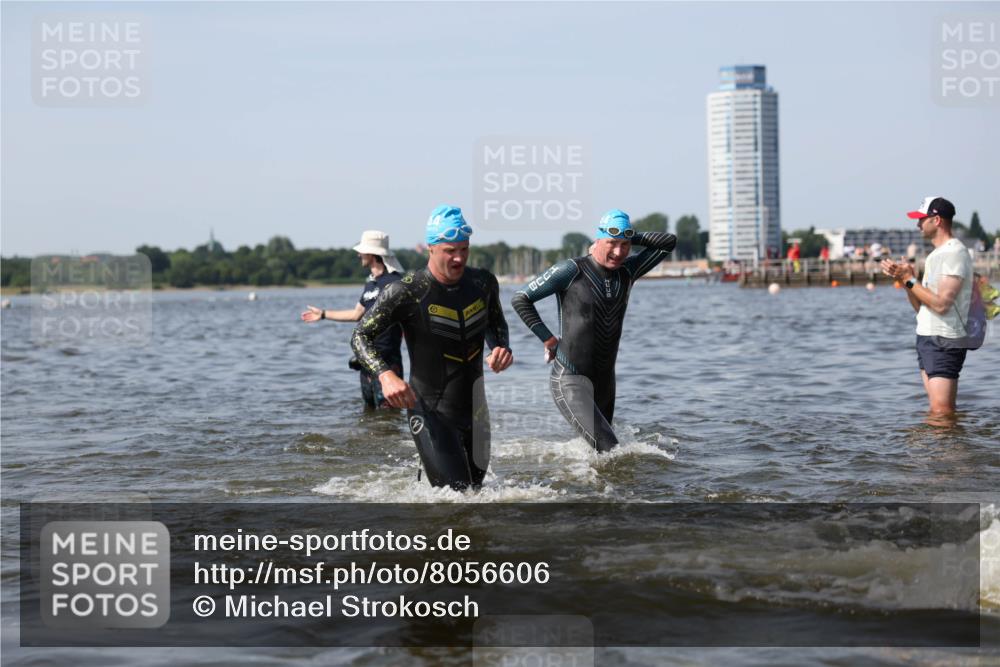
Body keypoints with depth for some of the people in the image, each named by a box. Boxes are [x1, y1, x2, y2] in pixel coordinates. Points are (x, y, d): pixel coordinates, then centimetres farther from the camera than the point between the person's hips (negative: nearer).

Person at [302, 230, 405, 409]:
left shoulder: (395, 281, -12)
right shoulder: (370, 283, 15)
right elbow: (357, 314, 29)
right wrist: (323, 314, 37)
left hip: (386, 359, -9)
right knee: (369, 407, 13)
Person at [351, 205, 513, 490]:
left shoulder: (483, 282, -2)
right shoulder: (406, 292, -17)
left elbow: (496, 322, 19)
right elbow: (361, 337, -12)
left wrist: (500, 347, -4)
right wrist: (386, 375, -30)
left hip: (474, 411, 6)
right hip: (430, 413, -6)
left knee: (475, 488, 18)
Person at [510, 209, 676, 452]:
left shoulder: (627, 271, 6)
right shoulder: (572, 270, -11)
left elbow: (669, 242, 9)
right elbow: (520, 299, -6)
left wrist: (631, 238, 2)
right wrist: (548, 339, -9)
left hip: (605, 381, 7)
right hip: (569, 381, -7)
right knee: (609, 450, -21)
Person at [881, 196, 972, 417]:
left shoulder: (954, 253, -13)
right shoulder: (936, 254, 19)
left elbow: (941, 304, -22)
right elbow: (921, 306, 17)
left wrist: (910, 280, -14)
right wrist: (905, 277, 2)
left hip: (944, 341, -10)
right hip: (928, 339, 10)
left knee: (942, 412, -13)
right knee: (937, 411, 10)